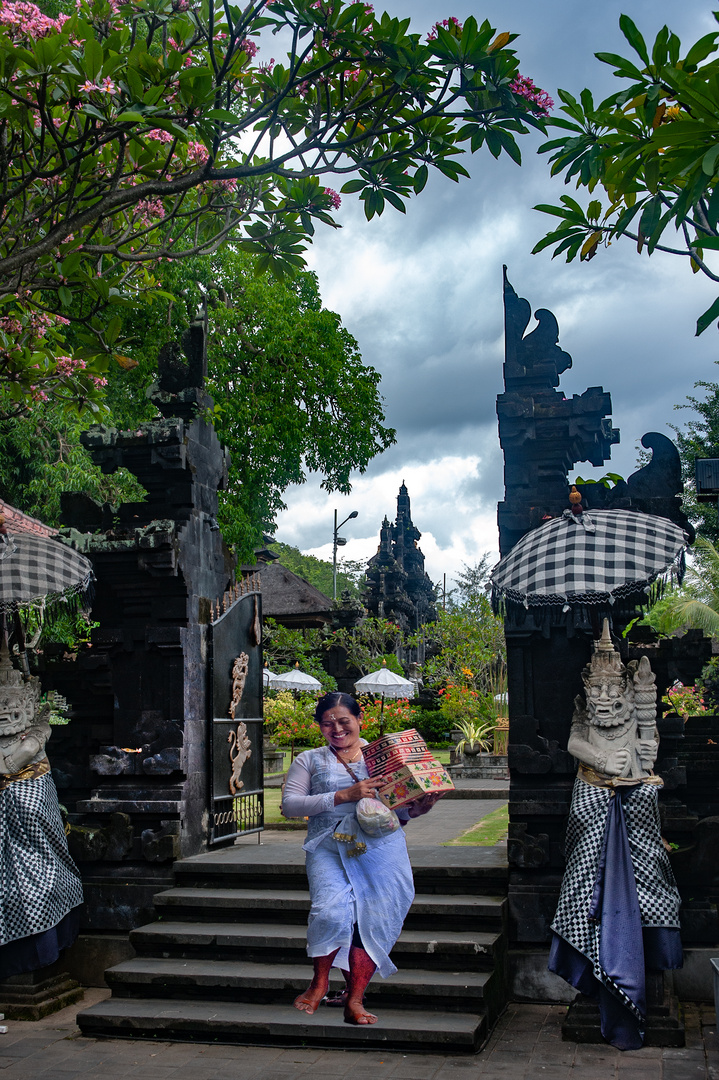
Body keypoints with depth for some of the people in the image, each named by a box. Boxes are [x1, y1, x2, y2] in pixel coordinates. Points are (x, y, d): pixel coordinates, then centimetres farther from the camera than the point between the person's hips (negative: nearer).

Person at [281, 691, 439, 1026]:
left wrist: (417, 809, -3)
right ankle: (319, 982, 3)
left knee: (376, 920, -10)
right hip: (330, 847, -1)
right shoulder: (309, 760, 14)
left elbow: (399, 807, 21)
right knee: (331, 911, -22)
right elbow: (289, 804, 0)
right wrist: (344, 795, -8)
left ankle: (355, 999, 3)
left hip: (380, 848, 1)